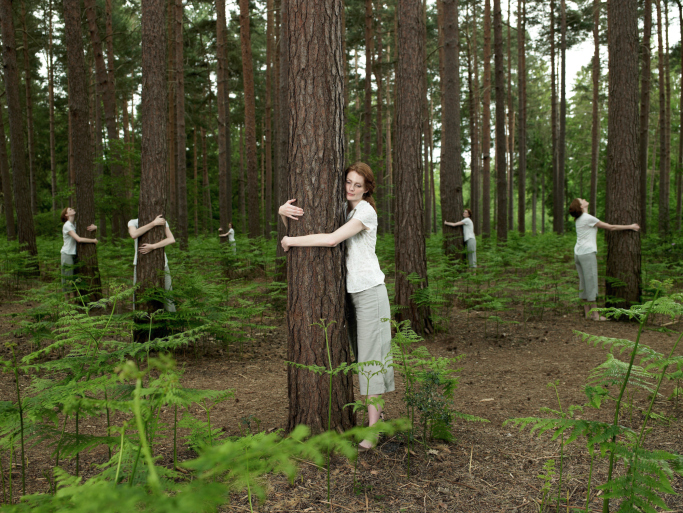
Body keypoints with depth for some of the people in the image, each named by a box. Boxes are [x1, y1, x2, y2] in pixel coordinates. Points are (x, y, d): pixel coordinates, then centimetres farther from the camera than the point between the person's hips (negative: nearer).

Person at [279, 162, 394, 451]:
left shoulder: (366, 211, -11)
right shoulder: (340, 208, 10)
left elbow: (332, 239, -24)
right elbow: (299, 219, 13)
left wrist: (291, 241, -16)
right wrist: (283, 211, -11)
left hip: (370, 289, -7)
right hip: (348, 289, 7)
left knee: (371, 354, -7)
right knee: (359, 353, 10)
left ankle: (373, 428, -4)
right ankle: (376, 412, 20)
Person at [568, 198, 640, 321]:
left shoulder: (579, 219, 15)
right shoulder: (588, 218, -11)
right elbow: (611, 228, -6)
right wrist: (630, 227, 3)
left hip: (578, 253, 9)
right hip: (587, 253, -9)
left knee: (583, 283, 9)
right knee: (591, 282, -4)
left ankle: (587, 313, 13)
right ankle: (595, 314, 0)